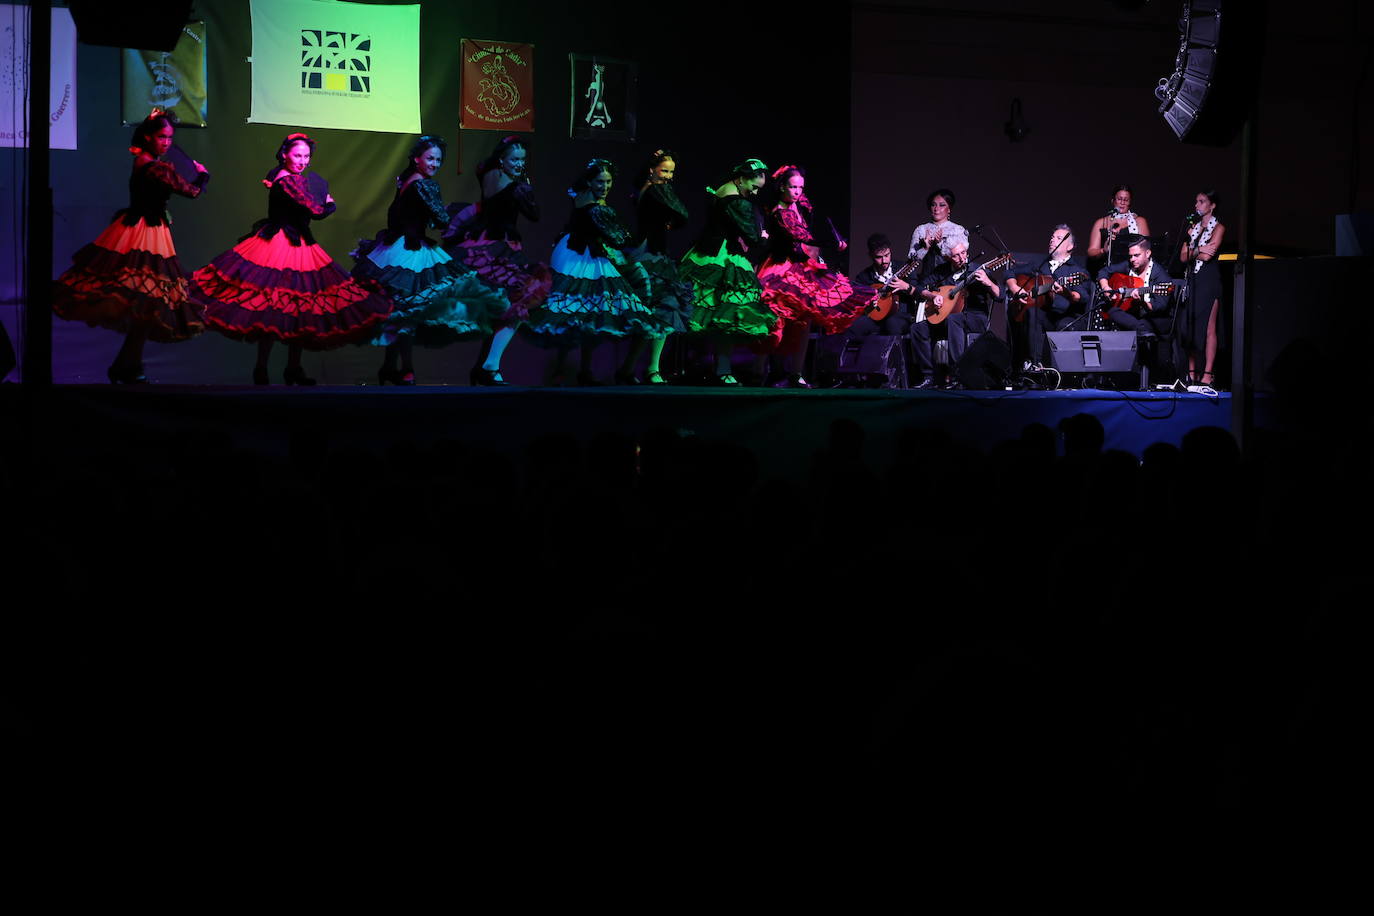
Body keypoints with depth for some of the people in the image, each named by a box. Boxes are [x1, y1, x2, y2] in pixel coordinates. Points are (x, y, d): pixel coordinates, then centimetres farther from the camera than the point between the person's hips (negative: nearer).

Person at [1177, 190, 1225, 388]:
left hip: (1209, 280, -6)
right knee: (1188, 326, 1)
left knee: (1208, 328, -8)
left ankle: (1208, 375, -10)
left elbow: (1208, 255, -14)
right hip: (1192, 280, 6)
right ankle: (1192, 372, 6)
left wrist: (1192, 252, -3)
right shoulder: (1193, 227, 18)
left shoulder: (1218, 228, 0)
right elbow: (1183, 256, 7)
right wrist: (1199, 250, -7)